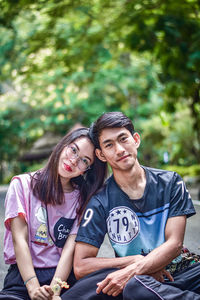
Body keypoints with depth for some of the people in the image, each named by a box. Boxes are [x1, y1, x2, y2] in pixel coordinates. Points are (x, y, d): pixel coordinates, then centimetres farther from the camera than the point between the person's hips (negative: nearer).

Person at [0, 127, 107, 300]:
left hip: (64, 275, 2)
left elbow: (70, 248, -2)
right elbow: (20, 240, -4)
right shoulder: (22, 184, 6)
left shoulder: (83, 199, 12)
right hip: (23, 274, -1)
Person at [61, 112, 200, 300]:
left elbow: (174, 244, -5)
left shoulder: (170, 182, 3)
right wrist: (136, 261, -12)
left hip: (181, 271, 0)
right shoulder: (100, 202, -2)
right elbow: (80, 266, -5)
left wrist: (131, 271, -21)